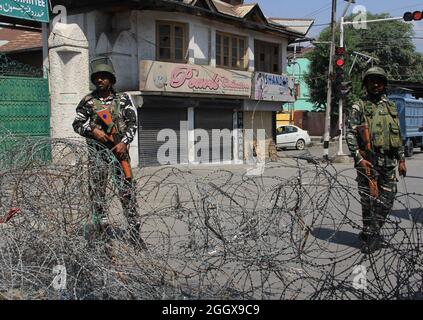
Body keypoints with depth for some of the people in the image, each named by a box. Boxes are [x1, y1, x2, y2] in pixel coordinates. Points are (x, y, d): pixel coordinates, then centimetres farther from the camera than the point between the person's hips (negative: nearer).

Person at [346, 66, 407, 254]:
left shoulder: (391, 107, 16)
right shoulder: (359, 107, 0)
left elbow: (398, 135, 19)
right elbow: (351, 135, -6)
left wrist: (401, 159, 13)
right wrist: (359, 158, -16)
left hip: (388, 161, 5)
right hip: (368, 161, -5)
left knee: (387, 200, 8)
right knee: (370, 200, -2)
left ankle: (371, 232, 23)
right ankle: (372, 237, 9)